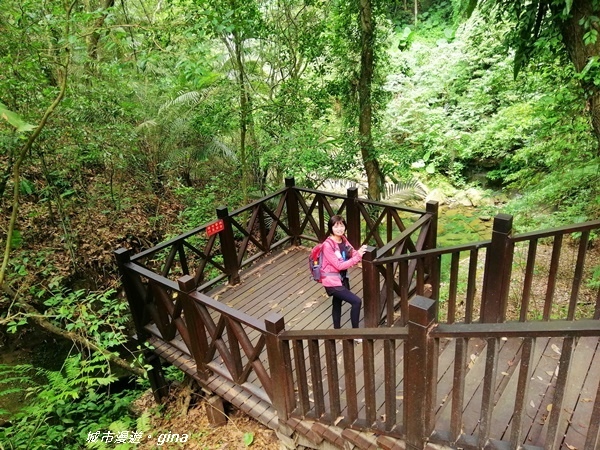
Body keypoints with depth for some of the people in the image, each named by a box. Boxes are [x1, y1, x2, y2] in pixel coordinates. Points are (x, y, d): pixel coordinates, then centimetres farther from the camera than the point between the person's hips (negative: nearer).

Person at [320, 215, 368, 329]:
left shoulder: (344, 240, -1)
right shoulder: (328, 245, -24)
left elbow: (353, 254, 3)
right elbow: (339, 265, -24)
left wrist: (360, 252, -20)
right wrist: (358, 257, -29)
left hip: (342, 279, 8)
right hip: (332, 282, -8)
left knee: (337, 305, 24)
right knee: (356, 301, -12)